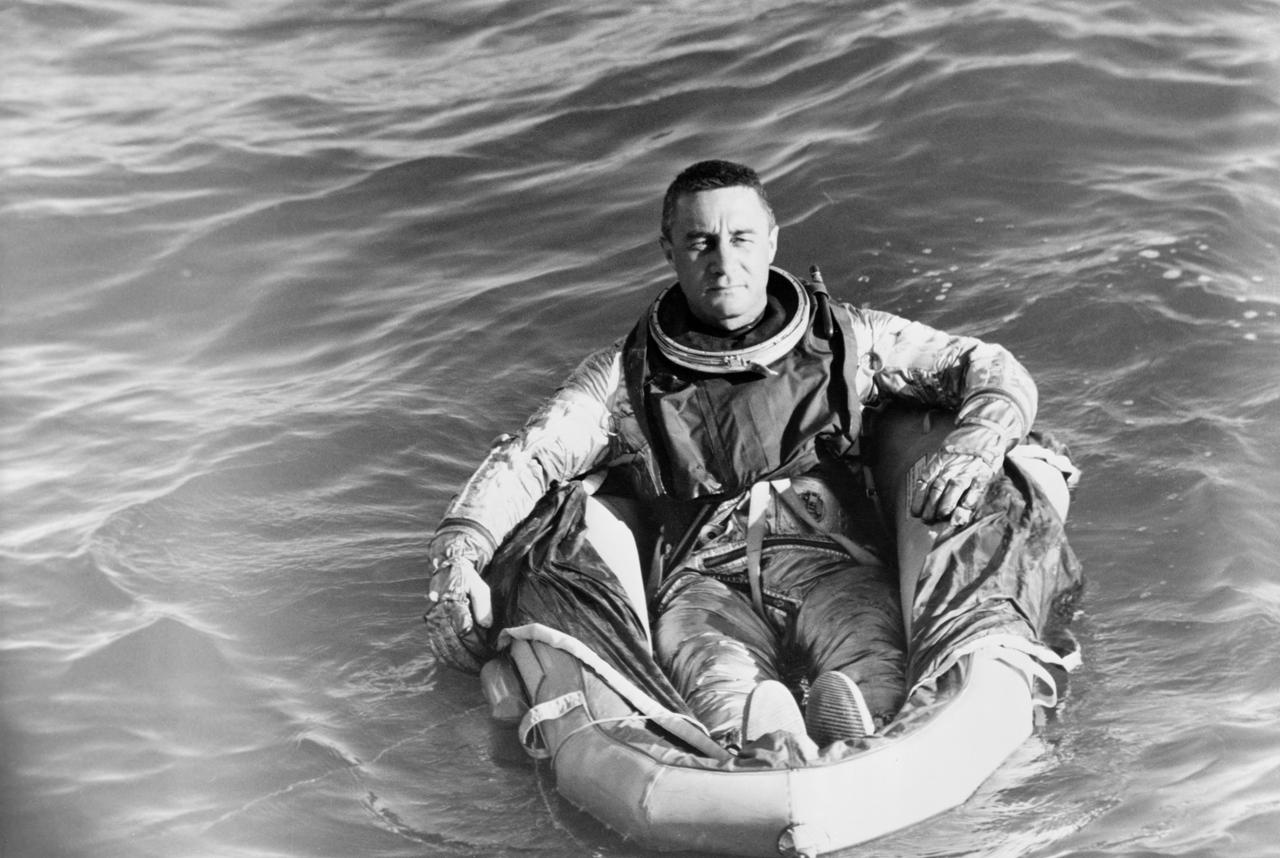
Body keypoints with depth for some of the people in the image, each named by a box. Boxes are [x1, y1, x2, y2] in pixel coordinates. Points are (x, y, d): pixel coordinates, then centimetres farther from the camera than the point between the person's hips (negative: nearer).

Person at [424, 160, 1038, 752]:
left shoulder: (846, 339, 22)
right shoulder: (626, 375, 22)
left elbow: (992, 369, 19)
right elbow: (524, 459, 13)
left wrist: (972, 451, -6)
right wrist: (457, 554, -7)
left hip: (834, 568, 1)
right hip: (705, 583, -1)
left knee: (872, 677, -38)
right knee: (720, 686, -40)